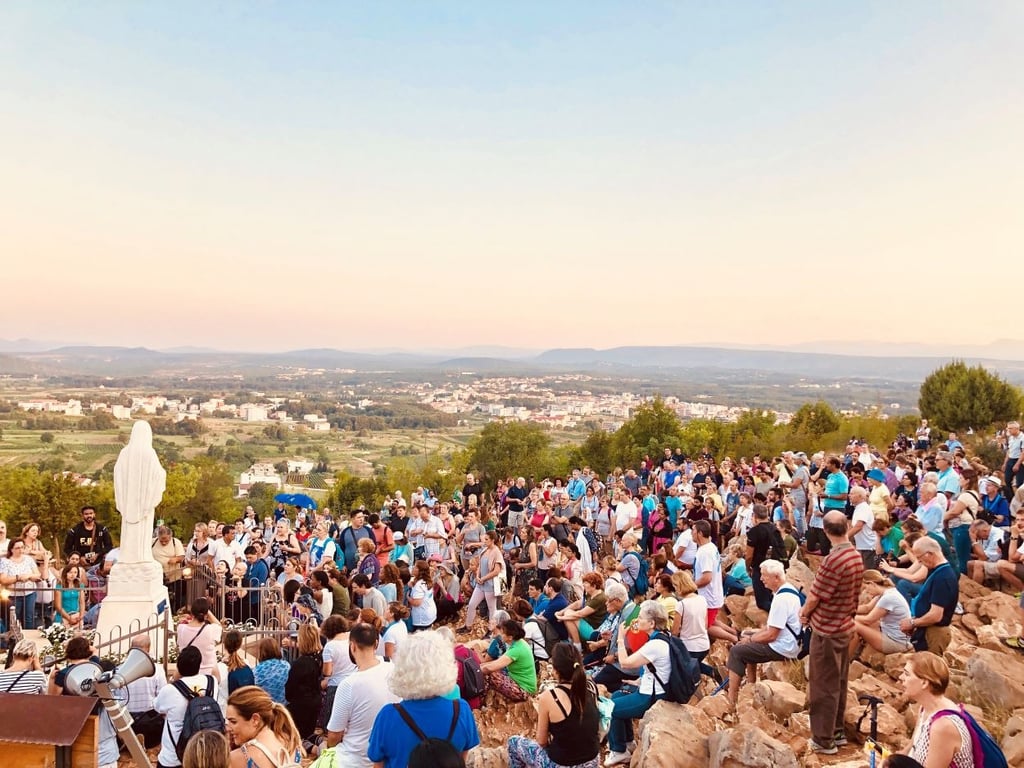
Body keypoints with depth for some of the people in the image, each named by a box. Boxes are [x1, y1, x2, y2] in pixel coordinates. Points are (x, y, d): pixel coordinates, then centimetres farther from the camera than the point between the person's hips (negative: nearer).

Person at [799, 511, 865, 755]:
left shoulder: (833, 560, -27)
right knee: (838, 683, 20)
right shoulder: (856, 557, -1)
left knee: (823, 686, 4)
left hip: (826, 629, -8)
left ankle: (824, 740, 15)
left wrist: (804, 613, 0)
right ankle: (837, 731, 32)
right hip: (844, 626, 8)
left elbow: (814, 596, -20)